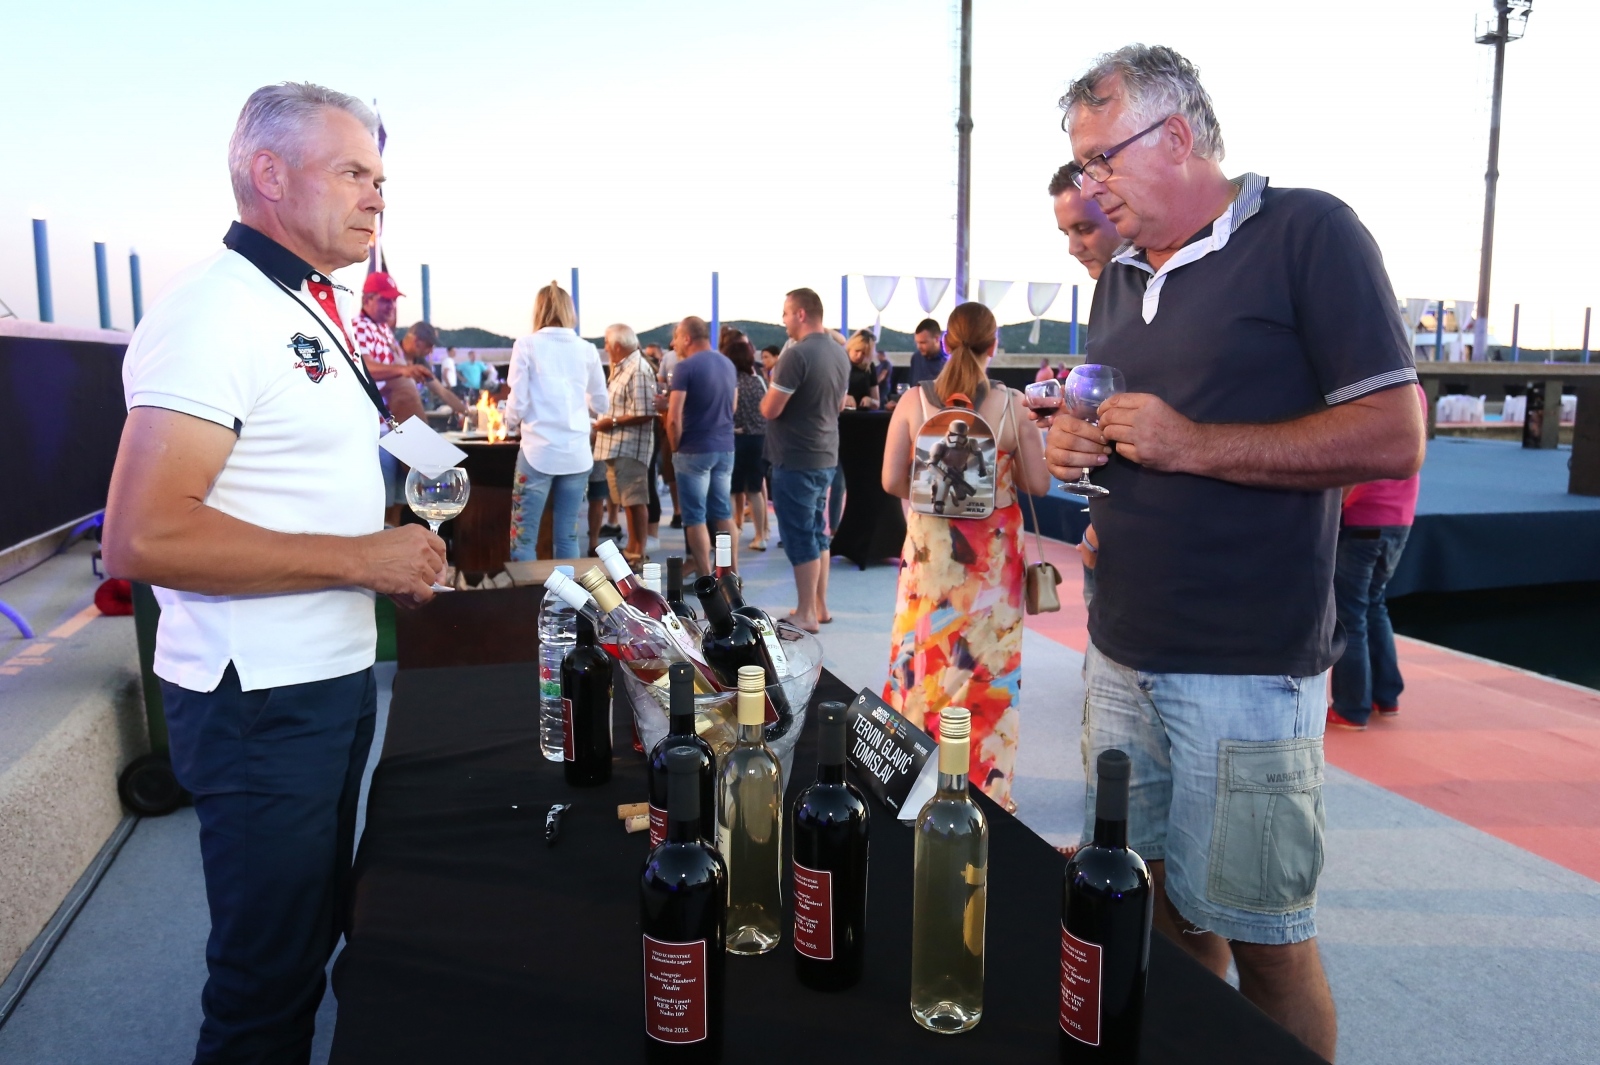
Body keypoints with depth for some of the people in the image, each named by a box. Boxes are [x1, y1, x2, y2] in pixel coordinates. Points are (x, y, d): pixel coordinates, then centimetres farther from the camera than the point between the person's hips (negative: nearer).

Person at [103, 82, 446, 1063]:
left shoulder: (311, 313, 14)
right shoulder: (218, 310, -18)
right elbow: (141, 537, -26)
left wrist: (397, 559, 10)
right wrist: (362, 557, -23)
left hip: (336, 677, 10)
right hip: (263, 699, -10)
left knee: (316, 921, 24)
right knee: (269, 980, 7)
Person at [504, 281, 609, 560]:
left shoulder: (526, 345, -2)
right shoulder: (586, 349, 6)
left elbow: (517, 402, -5)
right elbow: (601, 404, 14)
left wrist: (510, 424, 17)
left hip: (539, 452, -3)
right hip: (577, 454, 3)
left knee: (523, 538, 3)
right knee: (567, 536, 11)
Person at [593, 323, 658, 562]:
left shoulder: (638, 371, -16)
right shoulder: (624, 367, 16)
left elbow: (644, 414, -23)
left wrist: (612, 422, -17)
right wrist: (605, 420, 9)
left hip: (630, 447, -10)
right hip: (618, 446, 10)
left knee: (636, 500, -3)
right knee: (628, 500, 15)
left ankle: (639, 553, 3)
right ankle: (631, 549, 24)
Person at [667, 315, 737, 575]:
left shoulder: (685, 367, -13)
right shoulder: (728, 365, 10)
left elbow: (674, 418, -17)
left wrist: (676, 447, -4)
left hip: (695, 450, -7)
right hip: (725, 448, 7)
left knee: (696, 517, 0)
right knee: (723, 513, 12)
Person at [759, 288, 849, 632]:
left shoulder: (797, 355, -19)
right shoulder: (840, 353, 8)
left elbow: (769, 410, -18)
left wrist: (771, 388, 1)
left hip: (796, 459, -8)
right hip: (826, 456, 9)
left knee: (799, 537, -1)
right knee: (817, 532, 16)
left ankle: (806, 614, 6)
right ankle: (820, 607, 23)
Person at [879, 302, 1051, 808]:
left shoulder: (914, 401, -5)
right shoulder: (1012, 405, -8)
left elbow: (892, 481, -5)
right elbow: (1039, 484, -4)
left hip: (929, 551, 1)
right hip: (993, 555, -1)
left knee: (922, 658, 13)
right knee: (988, 668, 10)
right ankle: (986, 789, 21)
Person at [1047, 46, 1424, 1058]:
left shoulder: (1308, 233, -6)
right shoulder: (1121, 279, 15)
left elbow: (1393, 439, -13)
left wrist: (1194, 445, -19)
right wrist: (1076, 446, 3)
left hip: (1247, 670, -6)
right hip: (1123, 656, 7)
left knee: (1263, 941, 6)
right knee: (1160, 907, 16)